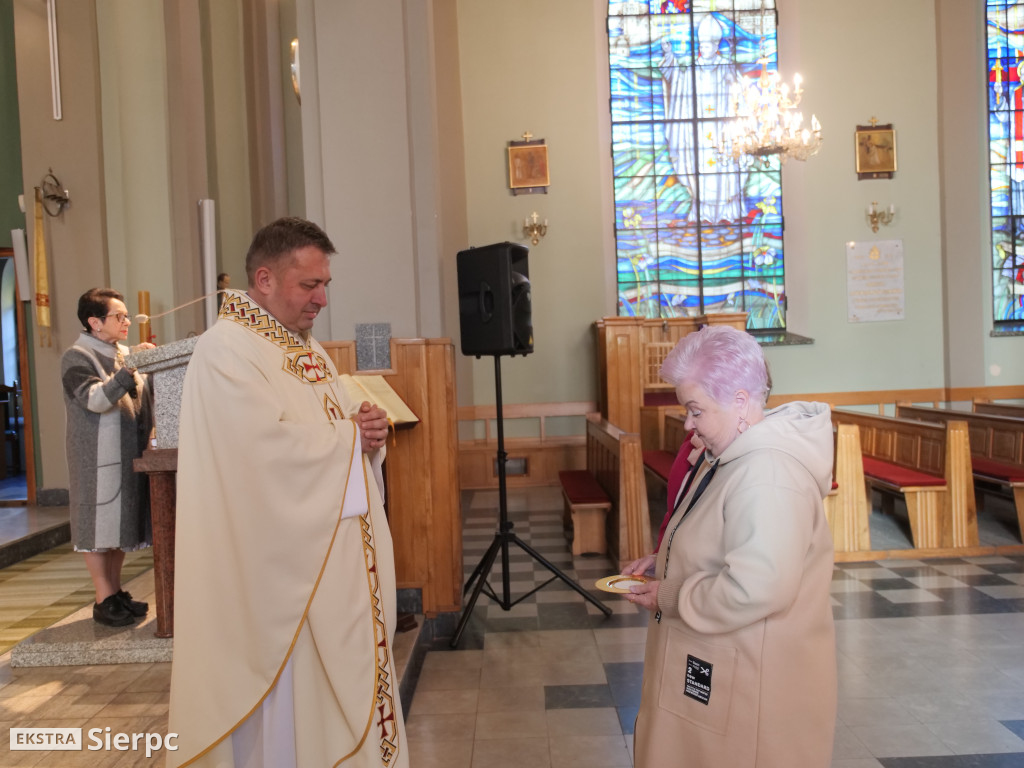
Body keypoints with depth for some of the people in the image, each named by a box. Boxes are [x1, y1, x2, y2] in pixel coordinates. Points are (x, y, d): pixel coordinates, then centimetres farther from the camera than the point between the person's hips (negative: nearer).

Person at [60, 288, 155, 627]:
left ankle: (117, 592, 22)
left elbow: (141, 400, 21)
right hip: (97, 458, -7)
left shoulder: (122, 354, 15)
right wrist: (131, 368, -27)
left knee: (121, 524, 12)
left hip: (129, 455, 8)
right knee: (99, 526, -1)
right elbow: (95, 399, -22)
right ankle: (104, 602, 7)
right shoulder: (77, 357, -8)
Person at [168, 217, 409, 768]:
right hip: (284, 563, -8)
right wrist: (353, 435, -12)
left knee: (346, 678, 16)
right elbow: (269, 448, -25)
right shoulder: (225, 351, -14)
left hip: (339, 555, 8)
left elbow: (338, 425, 18)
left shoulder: (305, 347, 13)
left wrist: (367, 430, -5)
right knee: (292, 695, 3)